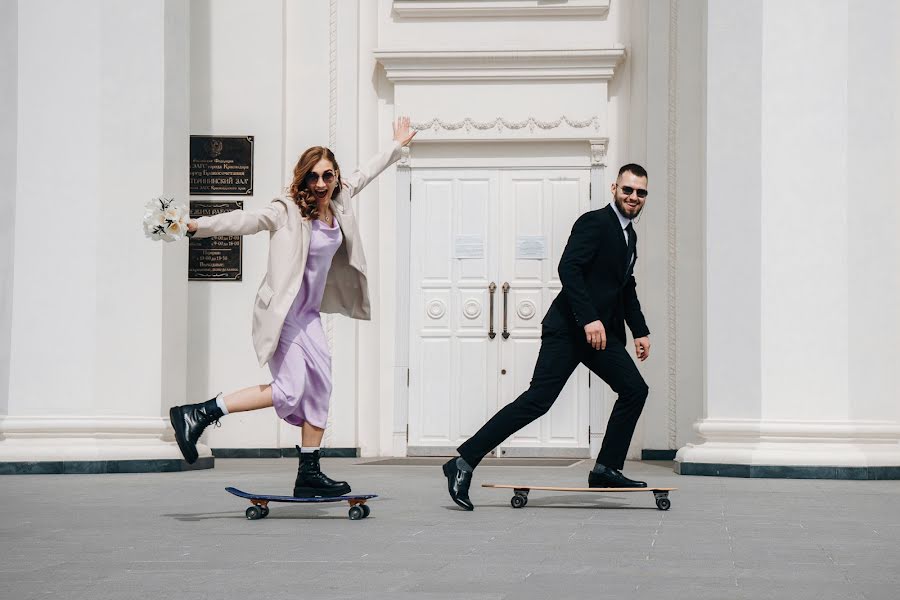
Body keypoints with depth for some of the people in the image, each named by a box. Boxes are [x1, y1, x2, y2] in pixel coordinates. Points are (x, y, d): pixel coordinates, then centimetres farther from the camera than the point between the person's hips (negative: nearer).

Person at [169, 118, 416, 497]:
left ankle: (309, 474, 14)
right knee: (289, 391, -17)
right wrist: (196, 226, -38)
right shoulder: (288, 212, -15)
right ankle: (197, 415, -11)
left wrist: (397, 146, 36)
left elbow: (365, 174, 23)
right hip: (281, 313, -8)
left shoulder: (338, 202, 7)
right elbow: (245, 221, -24)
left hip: (308, 315, 9)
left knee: (320, 388, 7)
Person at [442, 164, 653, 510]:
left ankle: (606, 470, 9)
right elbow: (568, 268, -21)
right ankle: (464, 463, -14)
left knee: (635, 390, 2)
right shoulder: (593, 223, -9)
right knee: (538, 399, -15)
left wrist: (640, 331, 24)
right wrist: (589, 319, -28)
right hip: (569, 328, -9)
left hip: (603, 331, 9)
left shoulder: (629, 236, 20)